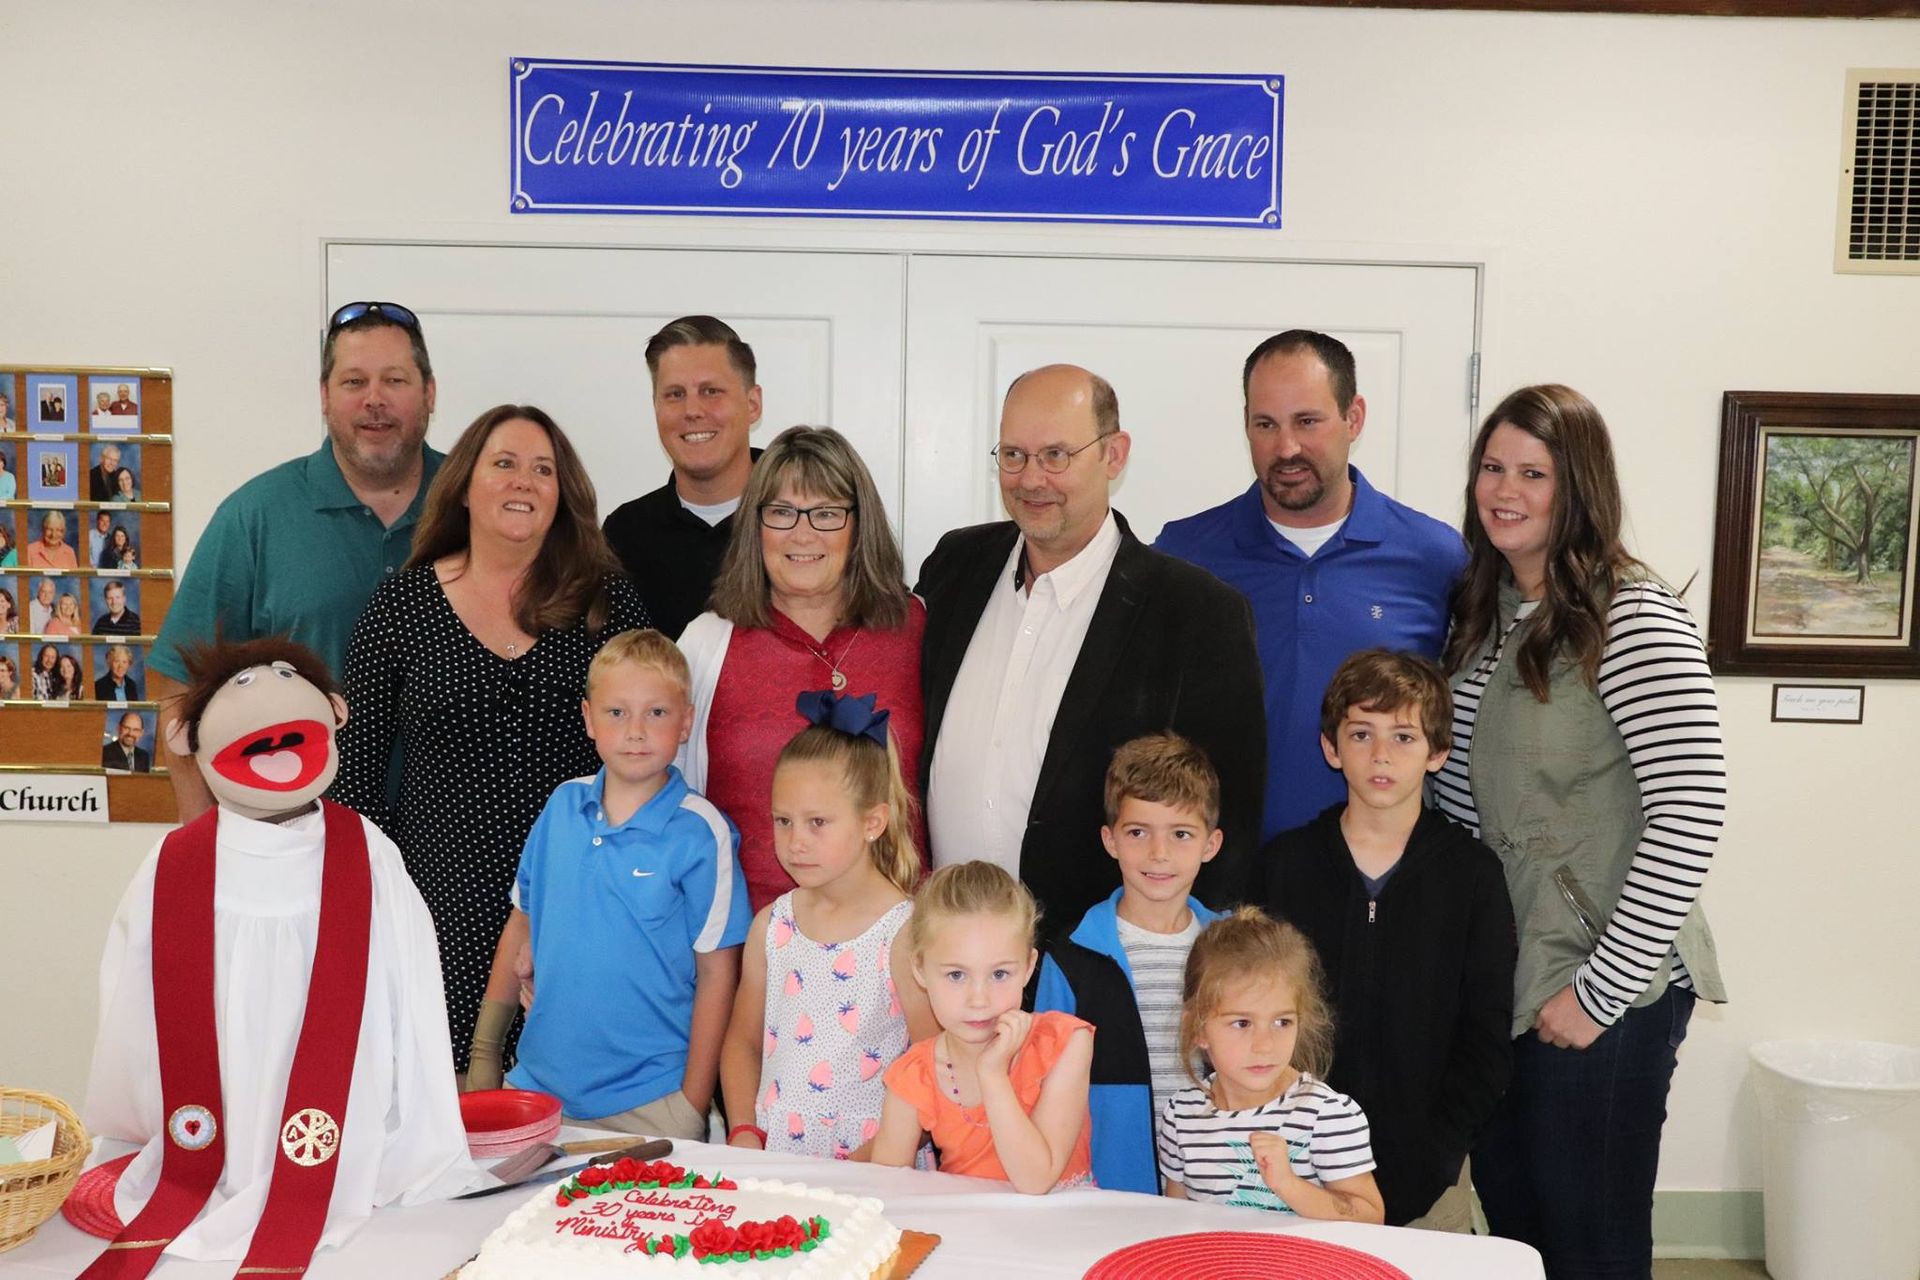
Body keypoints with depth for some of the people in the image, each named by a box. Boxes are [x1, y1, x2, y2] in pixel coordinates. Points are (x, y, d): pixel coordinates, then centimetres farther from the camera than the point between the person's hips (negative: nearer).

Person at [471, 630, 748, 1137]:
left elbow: (716, 974, -9)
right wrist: (483, 1053, 10)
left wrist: (693, 1106, -9)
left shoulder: (700, 832, -12)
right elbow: (522, 927, 11)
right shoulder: (561, 806, 1)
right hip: (537, 1084, 4)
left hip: (647, 1102, -4)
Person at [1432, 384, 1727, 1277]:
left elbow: (1691, 814, -20)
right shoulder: (1486, 613, 8)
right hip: (1503, 977, 7)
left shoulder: (1633, 618, -14)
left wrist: (1602, 992, -18)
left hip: (1604, 995, -7)